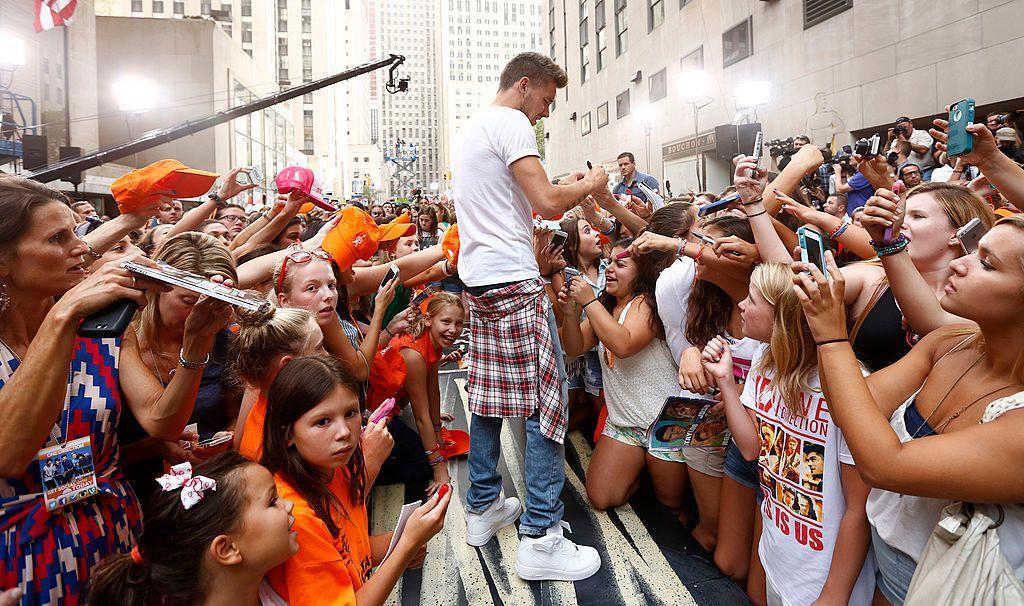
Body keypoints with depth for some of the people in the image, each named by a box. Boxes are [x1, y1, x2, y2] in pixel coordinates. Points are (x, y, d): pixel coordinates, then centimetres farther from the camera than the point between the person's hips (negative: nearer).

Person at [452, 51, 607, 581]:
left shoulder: (470, 128, 23)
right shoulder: (510, 122, -7)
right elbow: (547, 202, -16)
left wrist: (567, 190, 20)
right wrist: (590, 185, 2)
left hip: (477, 279, 10)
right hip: (513, 279, -10)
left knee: (488, 396, 15)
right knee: (545, 400, -6)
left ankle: (482, 507, 25)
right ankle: (541, 538, -2)